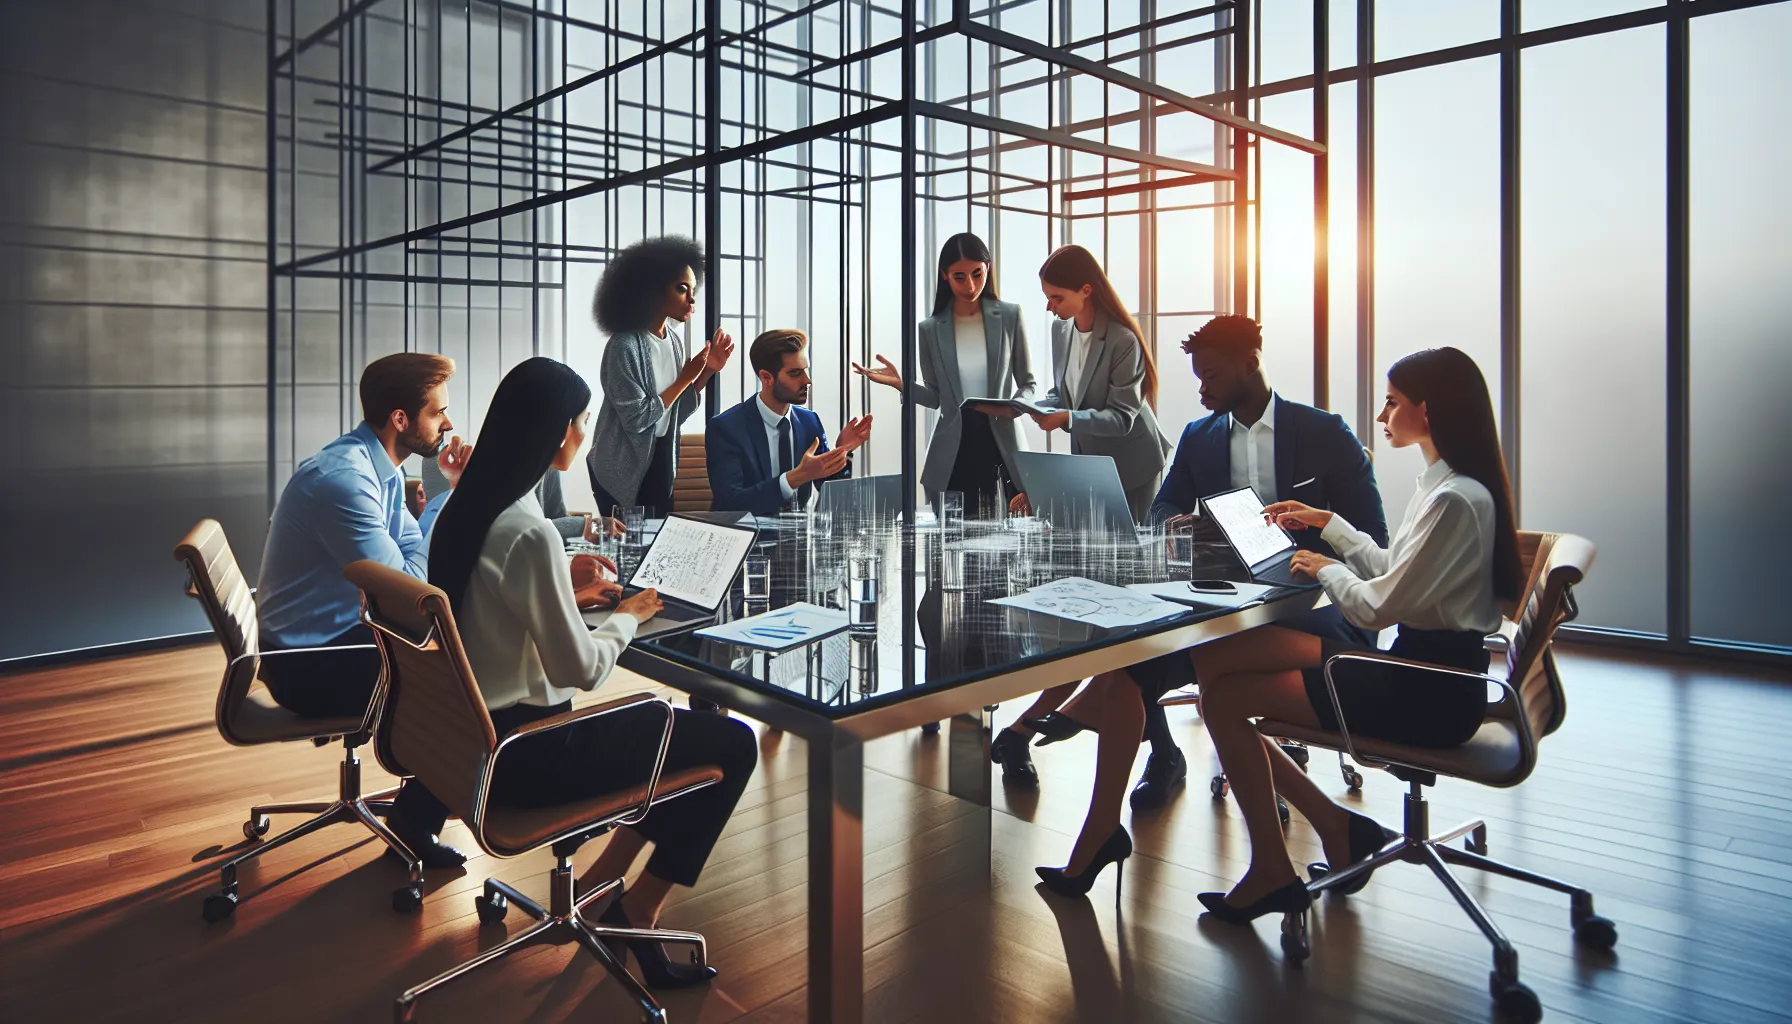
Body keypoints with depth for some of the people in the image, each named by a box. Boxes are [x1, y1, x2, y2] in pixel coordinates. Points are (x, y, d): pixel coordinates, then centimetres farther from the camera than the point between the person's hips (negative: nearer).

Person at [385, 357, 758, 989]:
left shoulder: (468, 507, 2)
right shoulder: (528, 532, -25)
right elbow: (580, 669, -20)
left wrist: (566, 591, 5)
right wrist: (627, 617, -3)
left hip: (476, 733, 9)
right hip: (522, 752, -9)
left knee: (677, 728, 20)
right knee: (732, 745, -3)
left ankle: (602, 885, 21)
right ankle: (637, 914, 9)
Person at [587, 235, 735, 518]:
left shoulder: (673, 341, 3)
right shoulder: (625, 345, -19)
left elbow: (674, 414, 6)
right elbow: (637, 418, -23)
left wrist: (707, 371, -4)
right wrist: (685, 377, -19)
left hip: (661, 464, 7)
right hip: (625, 471, -7)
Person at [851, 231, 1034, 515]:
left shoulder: (1009, 316, 3)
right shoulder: (930, 329, 5)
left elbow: (1027, 383, 8)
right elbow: (936, 397, 10)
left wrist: (1014, 407, -13)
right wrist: (902, 384, -7)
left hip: (1000, 440, 0)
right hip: (952, 448, 1)